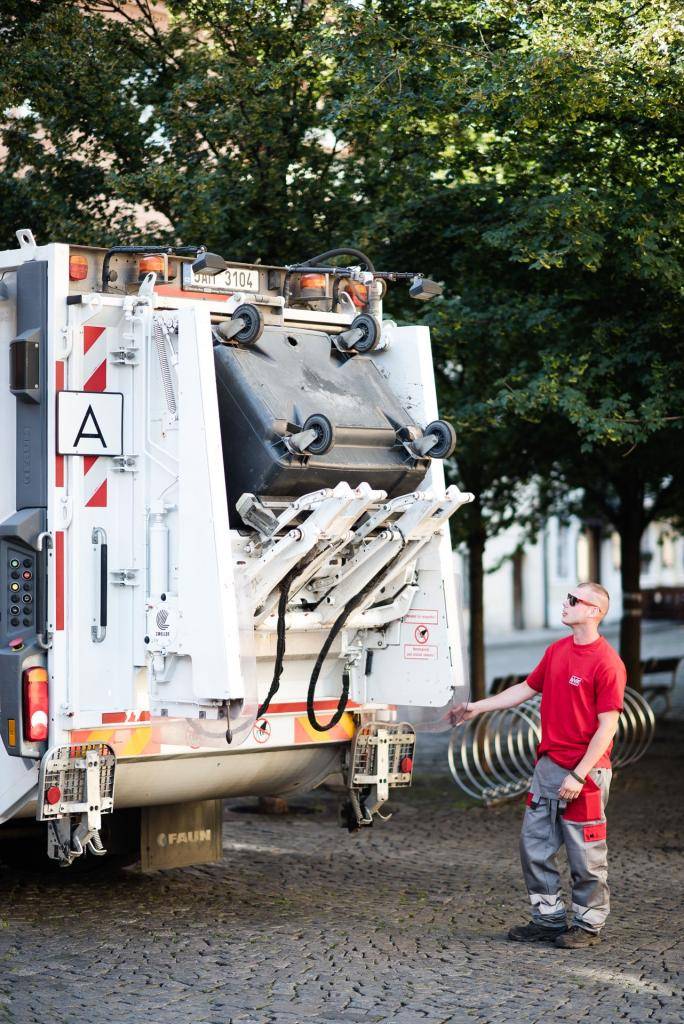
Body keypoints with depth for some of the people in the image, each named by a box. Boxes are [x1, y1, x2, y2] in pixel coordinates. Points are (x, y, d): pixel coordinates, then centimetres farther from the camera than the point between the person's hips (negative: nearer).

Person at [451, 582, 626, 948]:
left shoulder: (607, 663, -15)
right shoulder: (557, 650, 10)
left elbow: (608, 726, -16)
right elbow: (527, 688, 22)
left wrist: (579, 775, -19)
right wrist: (477, 707, 22)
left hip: (585, 771, -8)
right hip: (548, 764, 8)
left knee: (585, 854, 3)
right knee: (534, 844, 11)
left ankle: (588, 925, 16)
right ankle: (549, 918, 23)